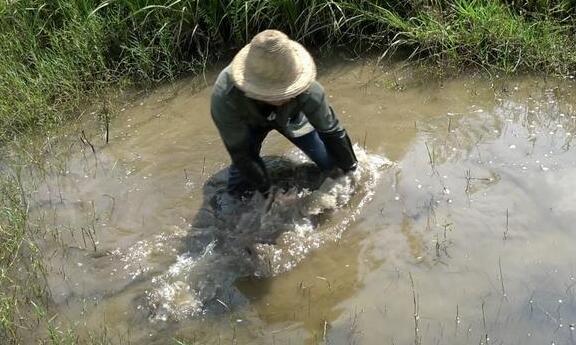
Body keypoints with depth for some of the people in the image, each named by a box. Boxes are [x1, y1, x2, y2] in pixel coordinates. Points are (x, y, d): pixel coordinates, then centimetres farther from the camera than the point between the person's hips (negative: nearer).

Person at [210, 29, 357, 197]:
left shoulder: (306, 90, -41)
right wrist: (267, 191, -21)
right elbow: (240, 153, -30)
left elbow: (331, 131, -23)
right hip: (250, 123, -1)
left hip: (290, 116, 1)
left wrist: (351, 169, -10)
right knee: (239, 189, -14)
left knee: (331, 163, -2)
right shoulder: (225, 98, -44)